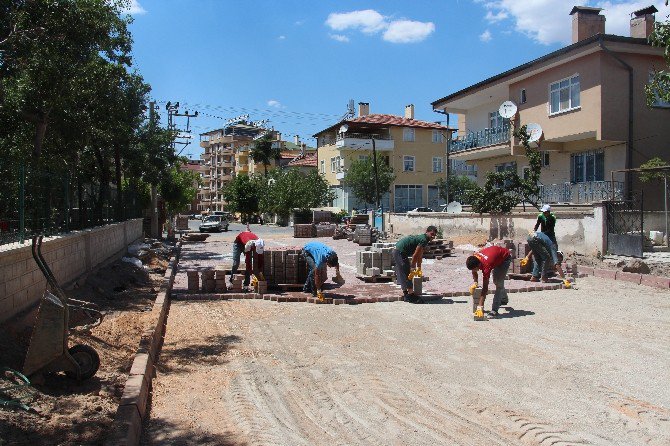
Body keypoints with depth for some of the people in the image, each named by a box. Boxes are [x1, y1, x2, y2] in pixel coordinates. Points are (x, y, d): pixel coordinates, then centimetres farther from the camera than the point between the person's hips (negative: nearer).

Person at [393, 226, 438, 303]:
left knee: (403, 274, 17)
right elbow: (415, 255, -17)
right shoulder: (424, 240, -17)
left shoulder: (421, 238, 14)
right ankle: (411, 295, -6)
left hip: (397, 251, 11)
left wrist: (418, 268, 22)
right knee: (406, 274, -8)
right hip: (400, 252, -11)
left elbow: (420, 255, 19)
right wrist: (413, 267, -10)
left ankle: (405, 294, 25)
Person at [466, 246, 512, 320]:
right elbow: (474, 272, -1)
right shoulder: (474, 259, -26)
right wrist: (475, 283, -19)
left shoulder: (486, 265, -43)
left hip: (505, 258, -8)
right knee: (495, 281, 21)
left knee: (499, 283, -18)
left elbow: (485, 288, -43)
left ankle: (494, 311, -17)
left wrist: (480, 307, -45)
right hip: (497, 255, 8)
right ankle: (504, 300, 48)